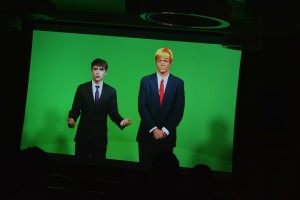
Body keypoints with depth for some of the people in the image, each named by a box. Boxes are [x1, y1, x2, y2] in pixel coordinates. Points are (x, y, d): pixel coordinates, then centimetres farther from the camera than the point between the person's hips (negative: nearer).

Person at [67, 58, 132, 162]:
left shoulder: (111, 91, 4)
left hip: (100, 135, 1)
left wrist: (121, 121, -16)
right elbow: (75, 109, 3)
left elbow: (113, 113, 4)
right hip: (83, 134, 0)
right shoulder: (82, 88, 3)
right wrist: (72, 119, -18)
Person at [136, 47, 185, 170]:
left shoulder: (178, 83, 2)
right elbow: (142, 107, -3)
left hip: (167, 135, 0)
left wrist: (165, 130, -10)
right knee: (145, 167, 3)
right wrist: (153, 129, -12)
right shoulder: (146, 81, 3)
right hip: (147, 134, 0)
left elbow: (179, 110, -2)